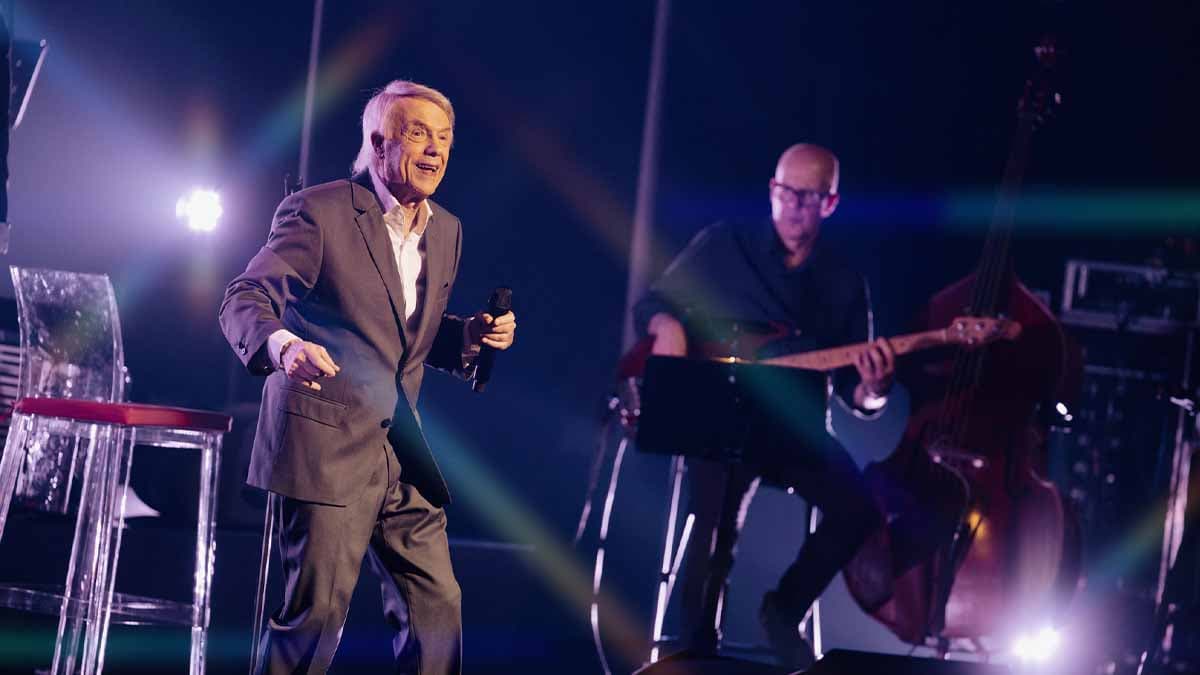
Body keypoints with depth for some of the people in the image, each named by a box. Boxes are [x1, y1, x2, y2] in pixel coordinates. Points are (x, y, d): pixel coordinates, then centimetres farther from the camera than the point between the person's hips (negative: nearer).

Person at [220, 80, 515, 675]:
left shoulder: (446, 231, 13)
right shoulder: (319, 212, -9)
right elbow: (243, 302, -14)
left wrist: (468, 337, 2)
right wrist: (283, 347, -36)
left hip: (403, 456, 7)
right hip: (325, 445, -7)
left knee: (436, 607, 5)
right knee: (316, 611, -6)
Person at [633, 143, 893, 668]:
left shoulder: (844, 285, 12)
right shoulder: (723, 244, 7)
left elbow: (852, 390, 9)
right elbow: (650, 304, 12)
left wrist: (872, 389, -15)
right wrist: (668, 325, -12)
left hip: (795, 428, 3)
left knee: (857, 509, -23)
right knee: (719, 519, -30)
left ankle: (784, 611, 0)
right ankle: (697, 646, -11)